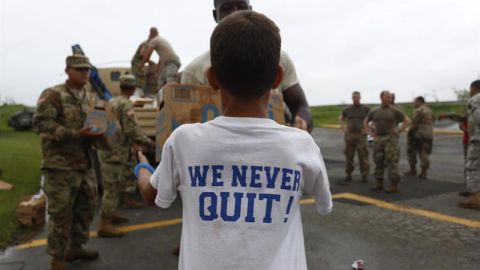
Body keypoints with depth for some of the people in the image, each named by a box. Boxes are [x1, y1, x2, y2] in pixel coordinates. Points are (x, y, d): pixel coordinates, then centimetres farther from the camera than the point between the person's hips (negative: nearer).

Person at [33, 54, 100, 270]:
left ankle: (75, 247, 33)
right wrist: (76, 134, -23)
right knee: (61, 214, -1)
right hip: (61, 165, -7)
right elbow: (41, 124, -17)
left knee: (87, 207, 15)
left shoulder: (87, 97, 14)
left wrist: (95, 132, 0)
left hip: (84, 164, 7)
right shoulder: (52, 95, -8)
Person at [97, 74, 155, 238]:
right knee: (112, 187, -5)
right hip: (115, 151, -9)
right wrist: (148, 142, -10)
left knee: (118, 183, 21)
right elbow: (131, 129, -22)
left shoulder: (112, 101, 14)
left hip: (107, 148, 9)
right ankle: (105, 225, 0)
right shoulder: (126, 104, -15)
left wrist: (132, 139, 27)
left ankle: (111, 214, 34)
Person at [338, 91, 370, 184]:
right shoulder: (347, 109, 10)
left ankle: (365, 176, 1)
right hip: (349, 135, 2)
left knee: (363, 155, -6)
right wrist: (343, 127, 9)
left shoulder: (365, 109, 4)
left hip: (361, 135, -2)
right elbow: (340, 118, 23)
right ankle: (348, 175, 14)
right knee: (349, 156, 5)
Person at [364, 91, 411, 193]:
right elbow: (365, 122, 20)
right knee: (378, 162, 7)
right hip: (378, 139, 5)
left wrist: (398, 131, -9)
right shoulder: (374, 111, 9)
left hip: (391, 139, -4)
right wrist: (371, 133, 7)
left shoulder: (394, 110, -2)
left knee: (391, 162, -7)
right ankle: (379, 184, 17)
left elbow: (407, 120, -1)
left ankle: (394, 186, -3)